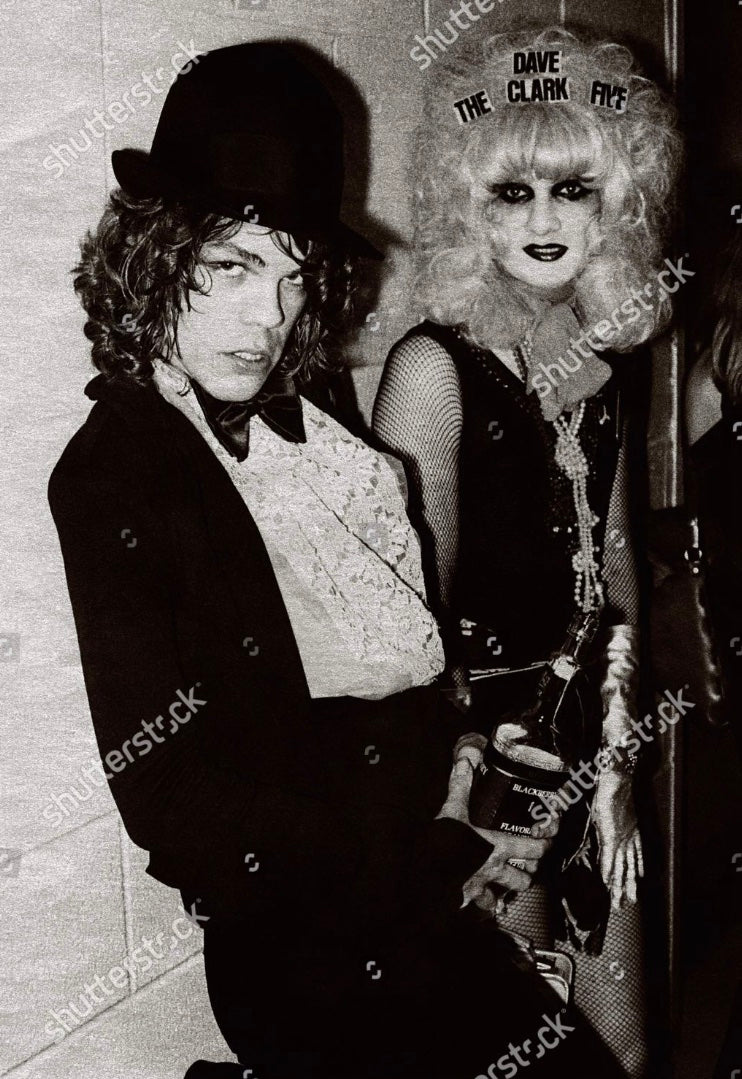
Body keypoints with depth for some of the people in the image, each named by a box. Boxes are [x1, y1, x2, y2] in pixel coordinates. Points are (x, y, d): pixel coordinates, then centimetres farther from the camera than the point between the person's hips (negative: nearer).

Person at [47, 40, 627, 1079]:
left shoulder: (304, 426, 3)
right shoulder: (113, 473, -15)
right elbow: (174, 796, -16)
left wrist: (451, 749, -3)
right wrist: (444, 858, -13)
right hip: (310, 951, -6)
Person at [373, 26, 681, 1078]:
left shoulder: (604, 359, 5)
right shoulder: (435, 365, -14)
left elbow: (613, 560, 10)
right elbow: (412, 611, -14)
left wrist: (613, 761, 5)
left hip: (594, 729, 6)